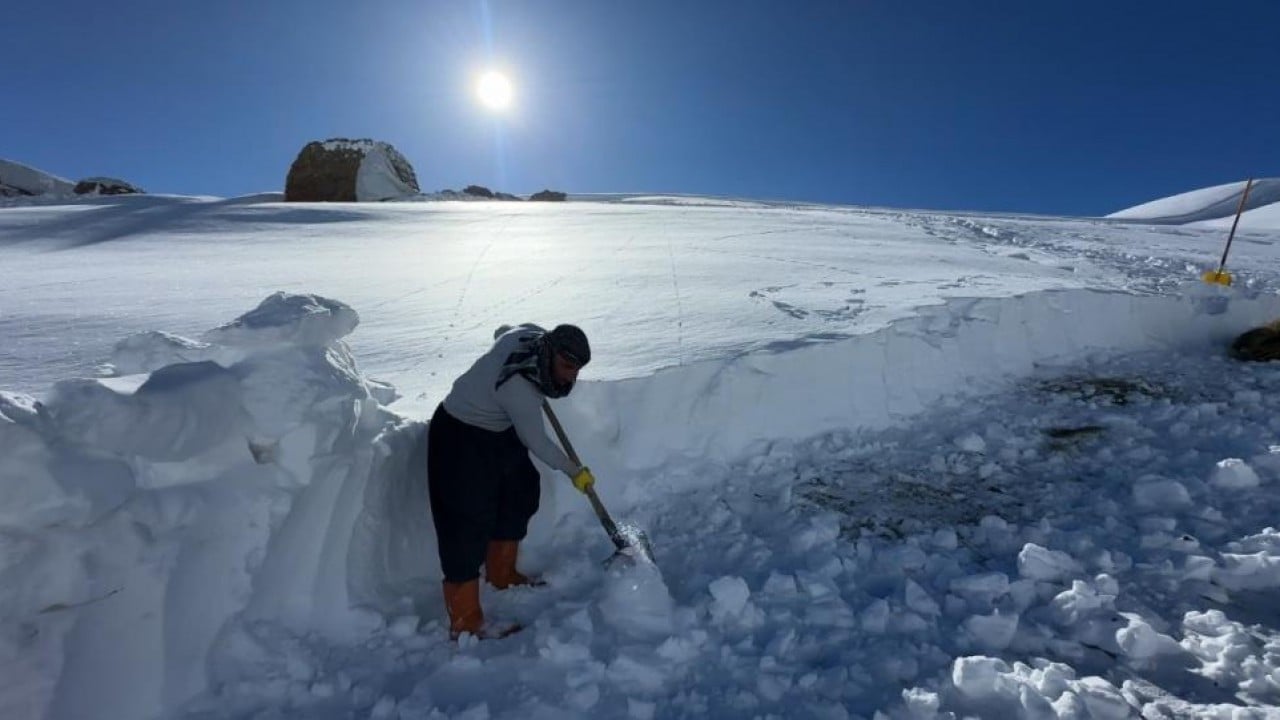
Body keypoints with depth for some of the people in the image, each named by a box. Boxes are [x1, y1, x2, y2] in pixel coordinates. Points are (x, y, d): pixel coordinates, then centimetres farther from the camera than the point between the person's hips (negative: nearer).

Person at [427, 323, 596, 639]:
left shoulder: (533, 334, -13)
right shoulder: (518, 387, -35)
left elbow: (502, 330, 11)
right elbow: (537, 441, -21)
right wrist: (574, 471, -7)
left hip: (499, 432, 10)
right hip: (460, 439, -10)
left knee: (520, 495, 18)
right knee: (468, 525, -6)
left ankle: (503, 575, 38)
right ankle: (464, 623, 7)